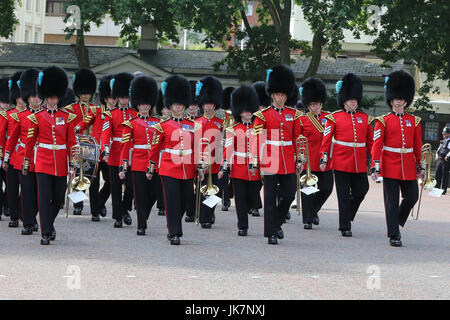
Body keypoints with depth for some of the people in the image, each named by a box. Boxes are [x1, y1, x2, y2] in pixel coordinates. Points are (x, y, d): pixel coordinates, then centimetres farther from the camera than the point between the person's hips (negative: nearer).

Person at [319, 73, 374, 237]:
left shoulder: (365, 118, 10)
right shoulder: (334, 118, 0)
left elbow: (370, 141, 14)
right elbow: (326, 139, -1)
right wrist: (324, 158, -9)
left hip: (360, 164, 4)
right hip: (341, 162, -4)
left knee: (360, 192, 6)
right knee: (344, 195, -1)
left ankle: (347, 216, 29)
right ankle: (345, 227, 3)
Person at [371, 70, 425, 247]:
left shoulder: (414, 121, 9)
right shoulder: (383, 121, 0)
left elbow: (418, 146, 13)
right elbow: (377, 144, -5)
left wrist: (420, 167, 11)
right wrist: (375, 167, -13)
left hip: (408, 168, 3)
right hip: (390, 166, -3)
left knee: (412, 197, 4)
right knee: (392, 201, -2)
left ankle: (397, 222, 30)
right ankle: (394, 235, 3)